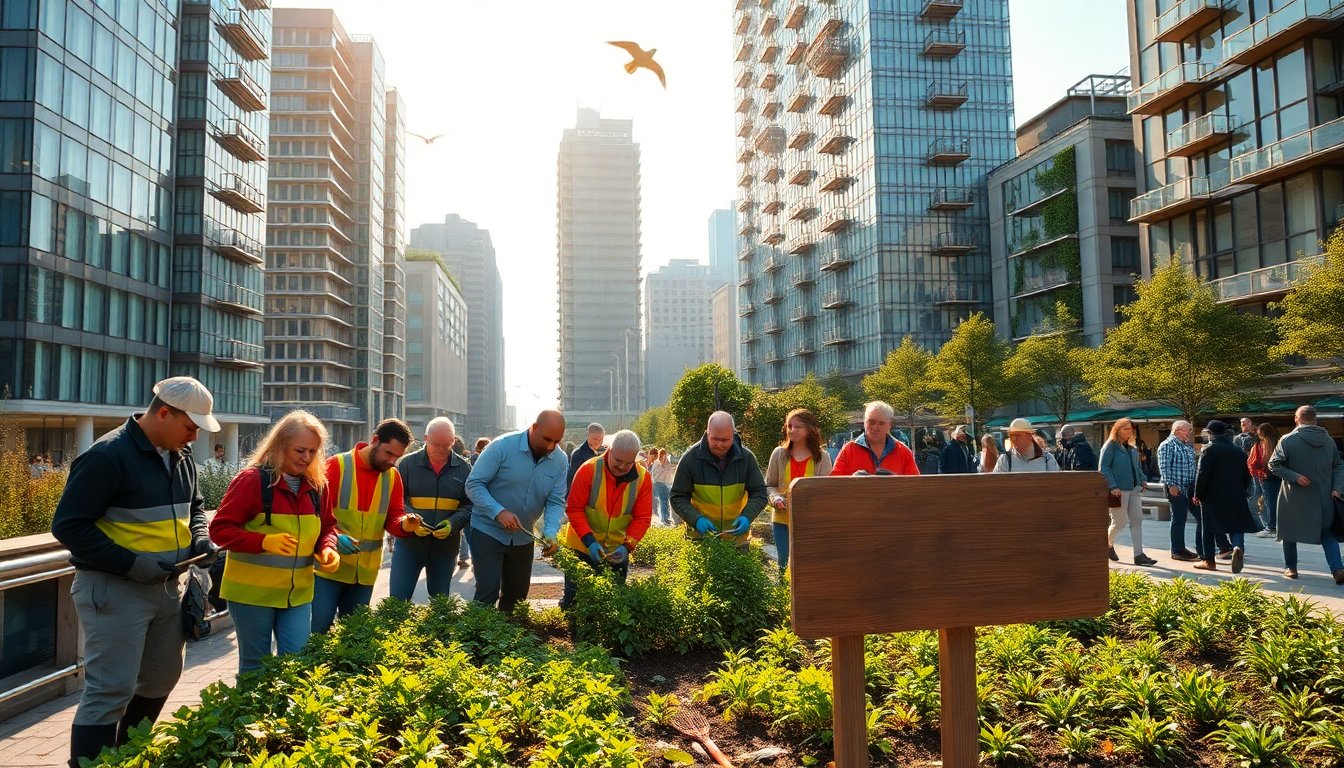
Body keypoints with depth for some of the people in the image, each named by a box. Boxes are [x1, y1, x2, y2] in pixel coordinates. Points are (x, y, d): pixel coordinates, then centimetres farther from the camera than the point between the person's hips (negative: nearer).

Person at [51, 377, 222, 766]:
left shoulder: (180, 456, 7)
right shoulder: (108, 455, -18)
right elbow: (69, 525, -19)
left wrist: (200, 539, 1)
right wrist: (130, 563, -24)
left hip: (166, 585, 8)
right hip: (114, 589, -8)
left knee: (161, 679, 19)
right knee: (111, 689, -4)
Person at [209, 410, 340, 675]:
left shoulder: (317, 484, 2)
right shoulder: (253, 479, -14)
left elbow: (327, 526, 14)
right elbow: (220, 529, -13)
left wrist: (327, 549, -8)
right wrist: (264, 541, -28)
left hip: (298, 593, 4)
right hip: (252, 592, -4)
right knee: (255, 666, 11)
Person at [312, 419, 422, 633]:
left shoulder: (392, 475, 4)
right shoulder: (336, 465, -10)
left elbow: (393, 516, 6)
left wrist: (404, 524, -18)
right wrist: (334, 537, -28)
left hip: (365, 572, 5)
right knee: (318, 629, -3)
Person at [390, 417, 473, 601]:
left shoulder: (463, 468, 1)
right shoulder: (407, 463, -3)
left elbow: (470, 504, 1)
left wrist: (453, 523, -17)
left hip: (445, 547, 2)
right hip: (409, 544, -1)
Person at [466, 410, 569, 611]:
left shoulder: (560, 461, -6)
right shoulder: (502, 446, -19)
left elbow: (556, 502, -7)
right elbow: (474, 484, -19)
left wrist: (550, 533, -26)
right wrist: (499, 512, -32)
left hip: (523, 537, 5)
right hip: (488, 532, -5)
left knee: (517, 595, 14)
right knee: (488, 592, -11)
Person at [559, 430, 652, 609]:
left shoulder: (643, 478, -10)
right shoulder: (588, 470, -17)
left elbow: (642, 519, -9)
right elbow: (574, 509, -15)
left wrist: (627, 545, -24)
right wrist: (589, 540, -26)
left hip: (618, 553, 2)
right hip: (582, 549, -2)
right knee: (573, 601, 10)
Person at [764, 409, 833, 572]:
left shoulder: (822, 457, -2)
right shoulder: (779, 454, 2)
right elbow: (769, 485, 8)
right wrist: (775, 498, -12)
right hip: (782, 520, 1)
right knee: (786, 565, 9)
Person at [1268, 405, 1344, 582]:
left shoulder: (1288, 440, -10)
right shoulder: (1328, 440, 5)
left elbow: (1273, 464, -14)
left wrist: (1294, 477, -14)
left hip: (1295, 497, -3)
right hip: (1323, 497, 3)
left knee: (1289, 532, 13)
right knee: (1328, 534, 10)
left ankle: (1291, 568, 18)